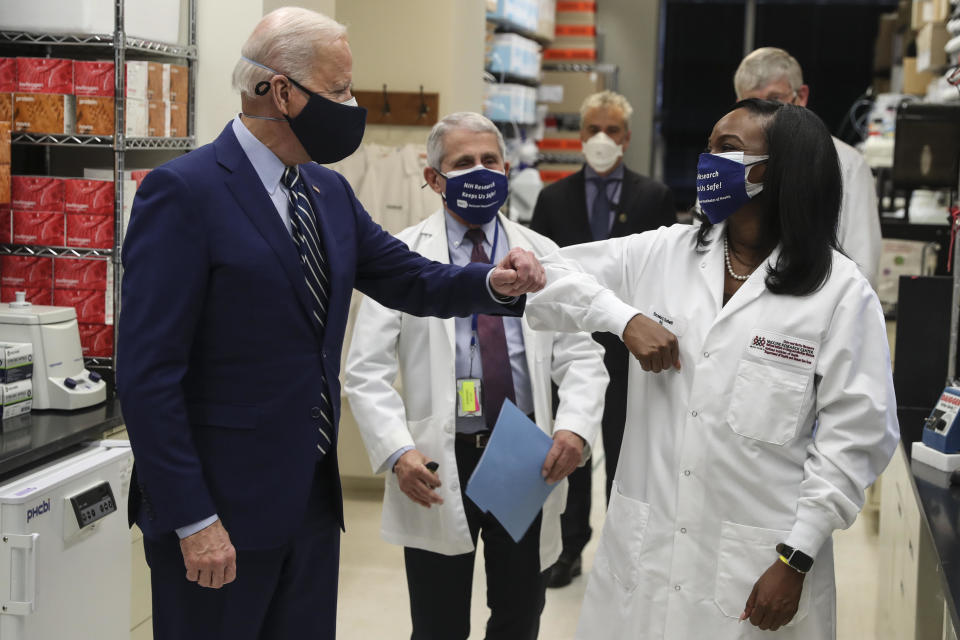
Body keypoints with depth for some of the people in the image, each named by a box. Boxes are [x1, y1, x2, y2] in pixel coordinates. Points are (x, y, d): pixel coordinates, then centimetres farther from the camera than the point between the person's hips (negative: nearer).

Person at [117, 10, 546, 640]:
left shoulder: (330, 193, 9)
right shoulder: (184, 192, -15)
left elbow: (409, 278, 17)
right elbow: (148, 372, -18)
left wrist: (493, 282, -5)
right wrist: (192, 521, -19)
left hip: (314, 495, 8)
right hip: (218, 507, -7)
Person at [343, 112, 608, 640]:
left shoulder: (542, 255, 7)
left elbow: (580, 357, 2)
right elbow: (368, 369, -6)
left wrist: (576, 426, -17)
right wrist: (397, 451, -20)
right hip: (437, 470, -2)